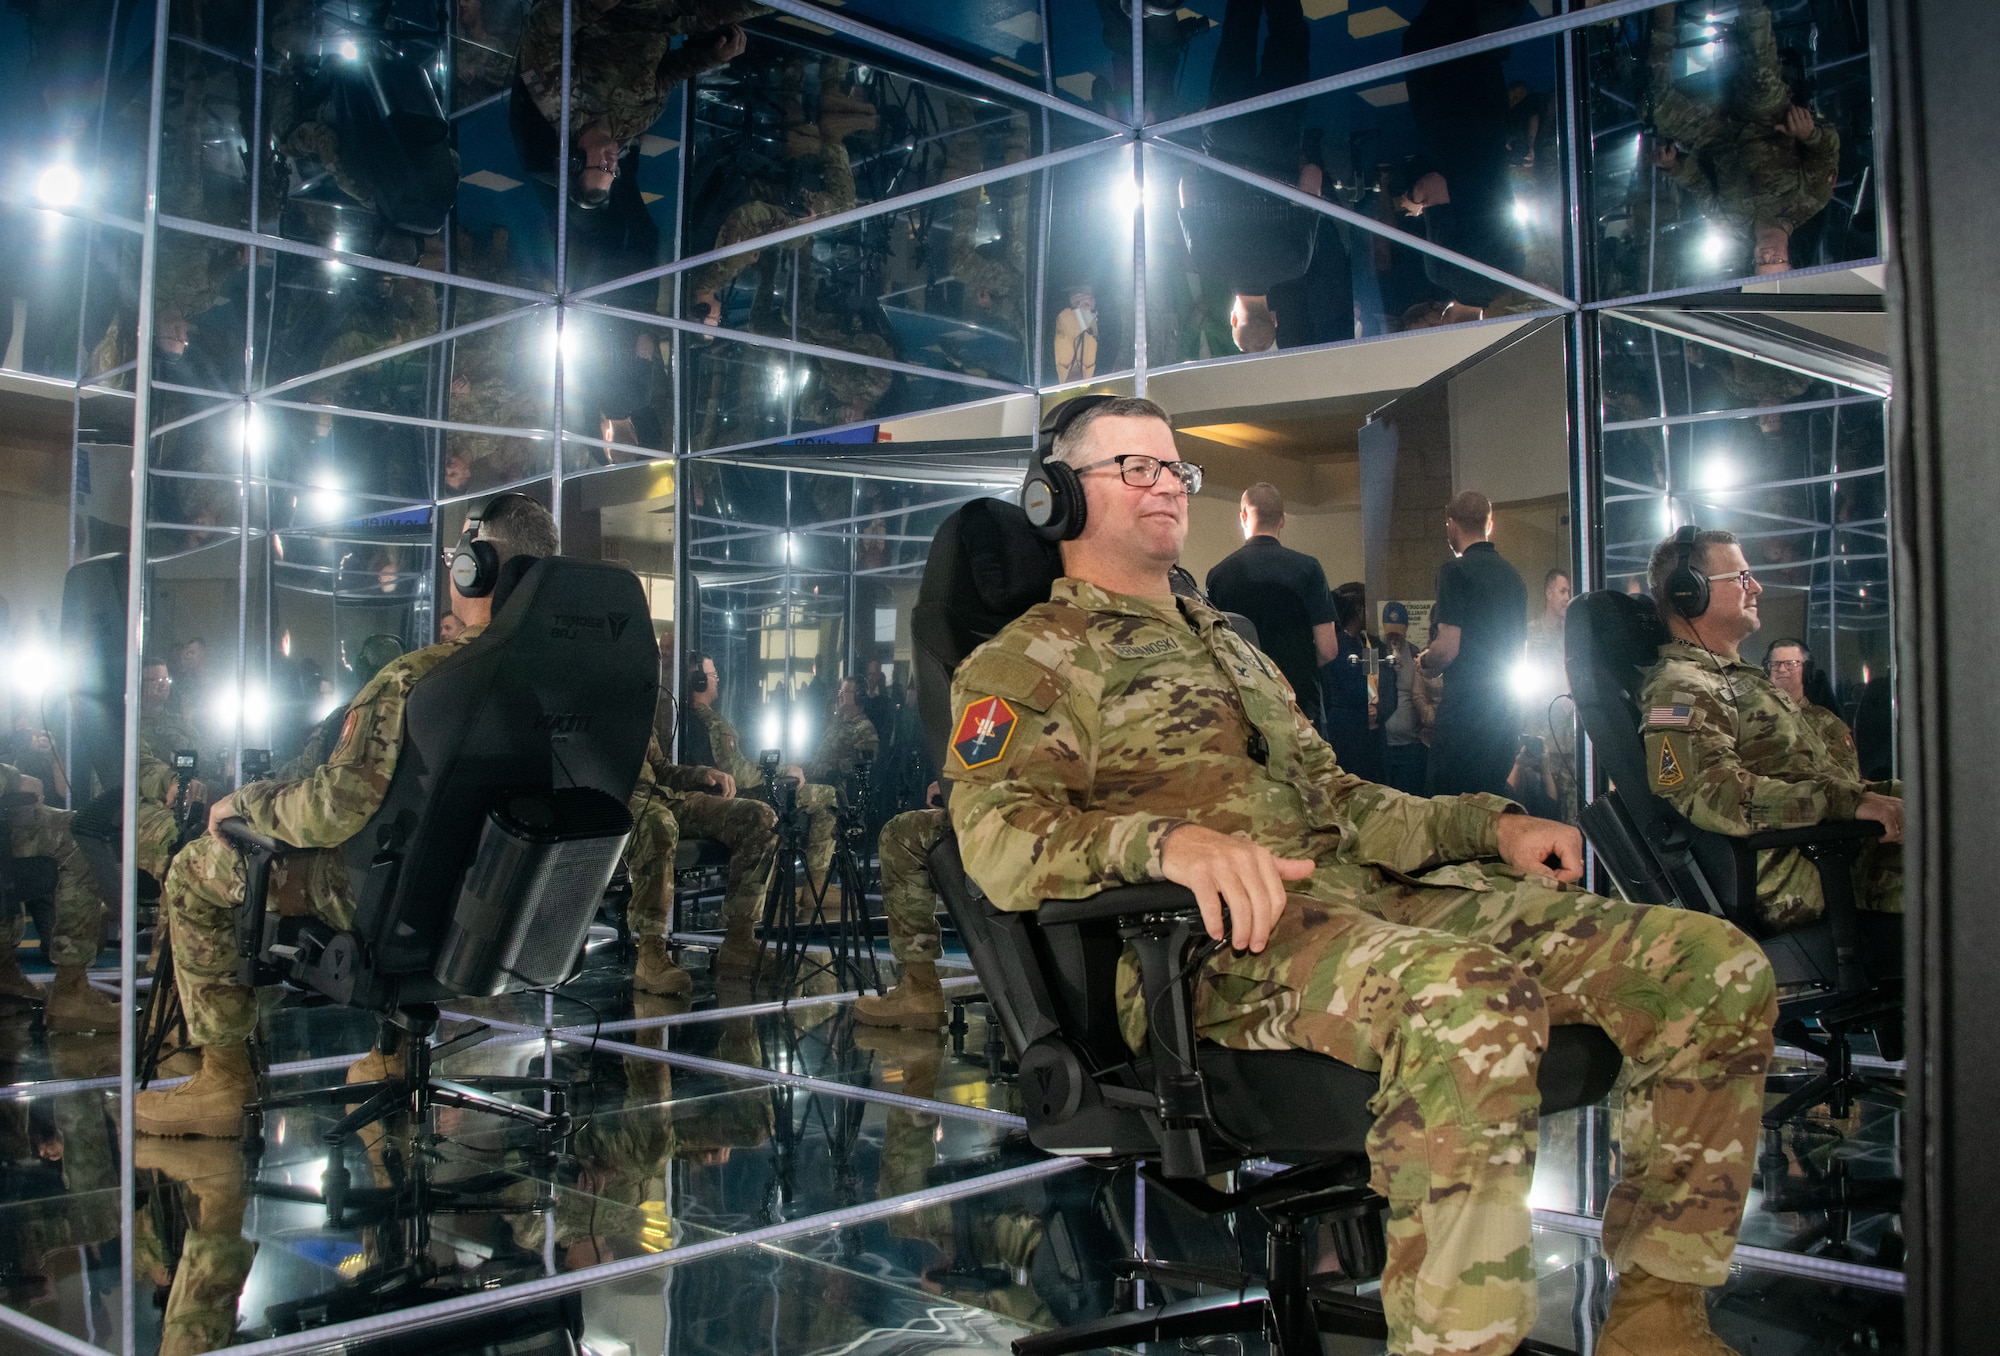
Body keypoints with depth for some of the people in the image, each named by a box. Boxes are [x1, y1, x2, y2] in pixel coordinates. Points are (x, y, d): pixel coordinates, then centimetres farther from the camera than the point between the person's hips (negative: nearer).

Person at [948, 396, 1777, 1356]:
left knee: (1717, 965, -6)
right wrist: (1169, 839, -30)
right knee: (1469, 1001, -41)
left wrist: (1487, 824, 17)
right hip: (1221, 946, -8)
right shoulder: (1024, 663, 7)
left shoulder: (1223, 640, 33)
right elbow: (998, 838, -11)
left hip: (1370, 892, 8)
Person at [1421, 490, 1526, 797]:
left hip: (1466, 710, -8)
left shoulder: (1456, 571, -9)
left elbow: (1448, 648, -16)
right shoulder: (1512, 574, 14)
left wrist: (1424, 660, 6)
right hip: (1509, 711, 8)